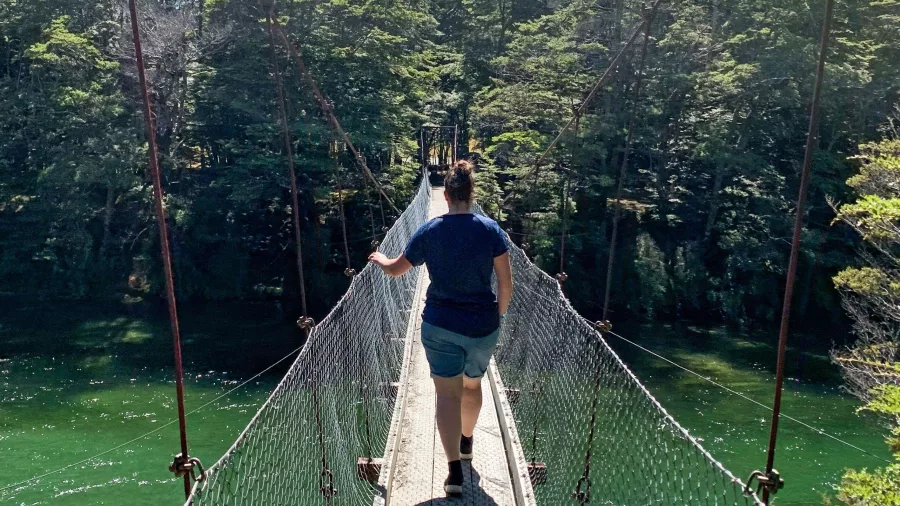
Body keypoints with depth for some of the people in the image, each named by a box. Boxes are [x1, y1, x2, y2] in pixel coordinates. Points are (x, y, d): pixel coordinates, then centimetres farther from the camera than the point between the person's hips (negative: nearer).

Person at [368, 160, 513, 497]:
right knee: (472, 384, 23)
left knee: (448, 394, 4)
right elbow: (506, 283, -7)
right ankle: (466, 443, 44)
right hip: (483, 327, 2)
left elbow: (395, 270, 7)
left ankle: (455, 470, -5)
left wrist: (379, 259, 29)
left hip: (441, 326, -1)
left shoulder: (428, 232, -6)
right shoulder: (490, 229, -7)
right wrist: (498, 315, 10)